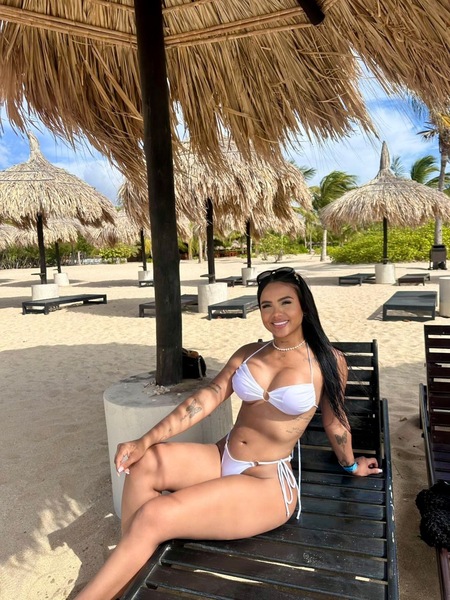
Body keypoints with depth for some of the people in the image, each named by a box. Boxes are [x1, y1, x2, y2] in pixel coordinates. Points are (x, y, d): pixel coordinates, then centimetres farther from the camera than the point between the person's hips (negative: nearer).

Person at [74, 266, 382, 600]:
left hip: (268, 484, -5)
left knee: (152, 518, -20)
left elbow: (335, 421, 9)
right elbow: (206, 399, -5)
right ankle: (131, 572, -3)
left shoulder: (328, 362, -6)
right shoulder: (248, 354, 4)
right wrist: (146, 441, -15)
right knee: (145, 462, -21)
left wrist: (351, 466, 25)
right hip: (222, 460, 5)